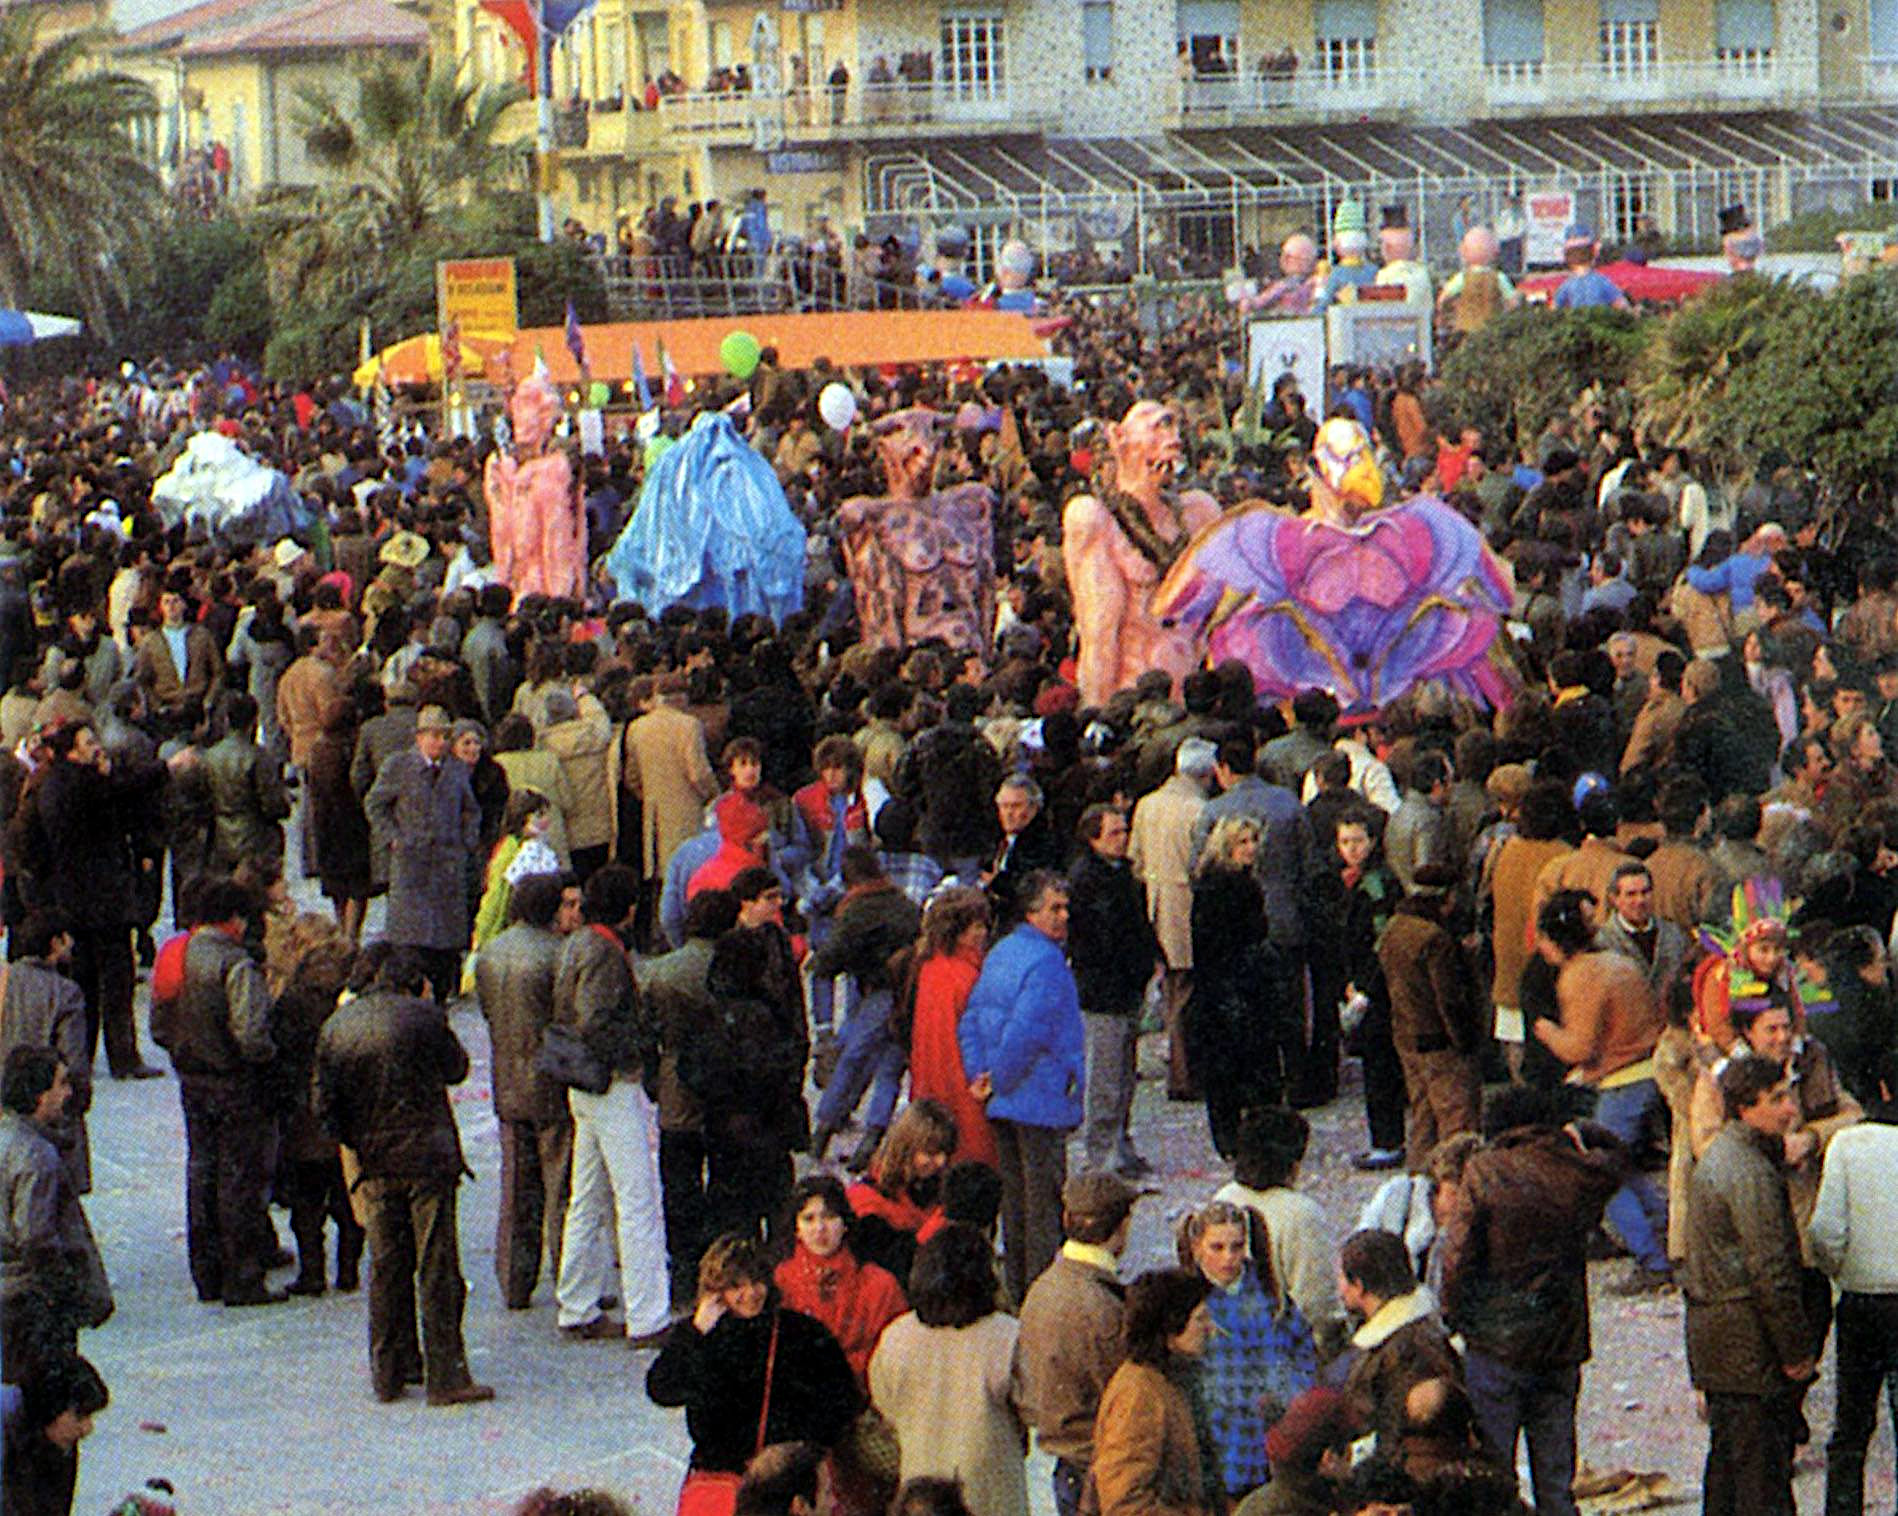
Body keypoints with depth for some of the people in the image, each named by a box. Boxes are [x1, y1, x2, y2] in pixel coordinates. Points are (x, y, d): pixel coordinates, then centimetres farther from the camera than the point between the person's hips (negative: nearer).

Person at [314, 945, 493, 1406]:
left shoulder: (336, 1028, 4)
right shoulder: (423, 1017, -10)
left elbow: (325, 1107, 5)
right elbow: (456, 1069, 6)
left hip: (375, 1168, 4)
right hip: (427, 1160, -4)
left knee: (386, 1268, 14)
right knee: (437, 1268, 0)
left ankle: (389, 1372, 17)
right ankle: (445, 1377, -1)